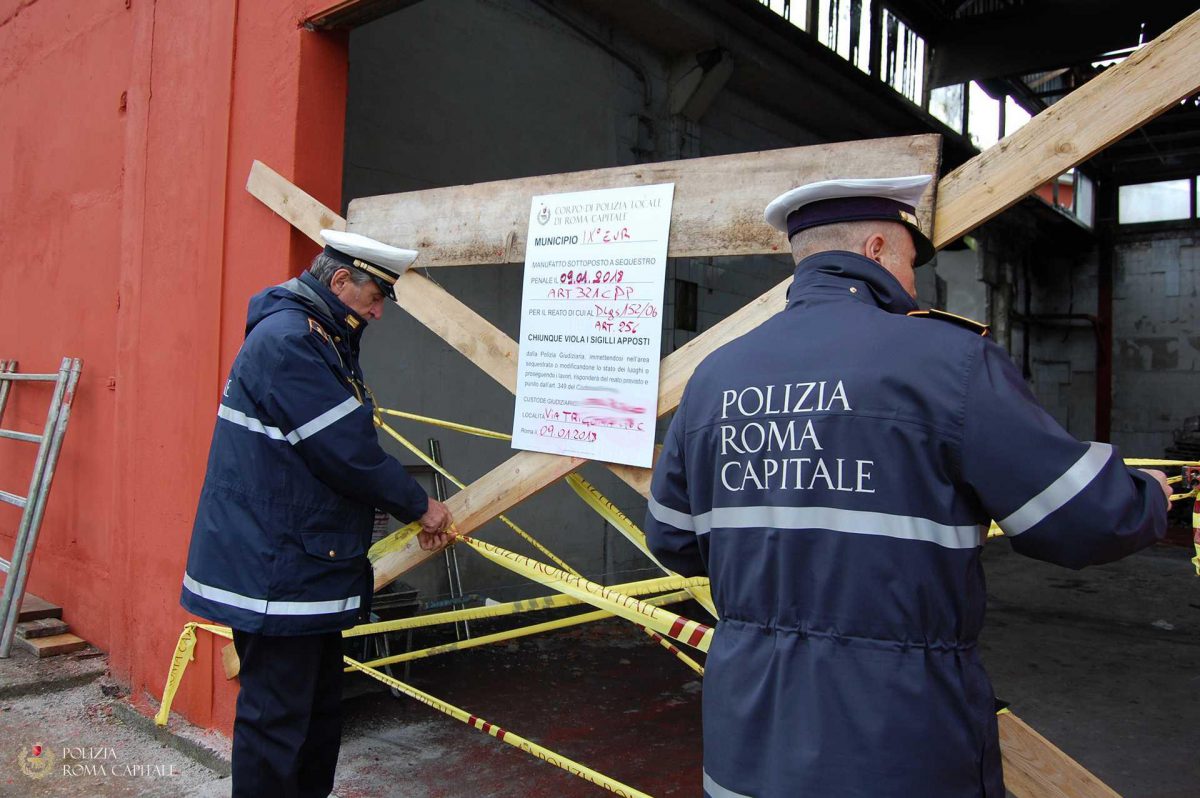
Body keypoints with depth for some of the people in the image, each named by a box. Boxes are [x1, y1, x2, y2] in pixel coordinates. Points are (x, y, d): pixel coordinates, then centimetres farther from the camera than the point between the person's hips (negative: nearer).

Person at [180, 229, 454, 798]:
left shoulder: (317, 339, 15)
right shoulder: (287, 340, -19)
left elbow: (348, 439, 18)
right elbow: (348, 452, -22)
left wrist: (407, 504, 14)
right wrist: (419, 506, -9)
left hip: (306, 568, 11)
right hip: (275, 573, -11)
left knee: (319, 710, 20)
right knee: (277, 719, 1)